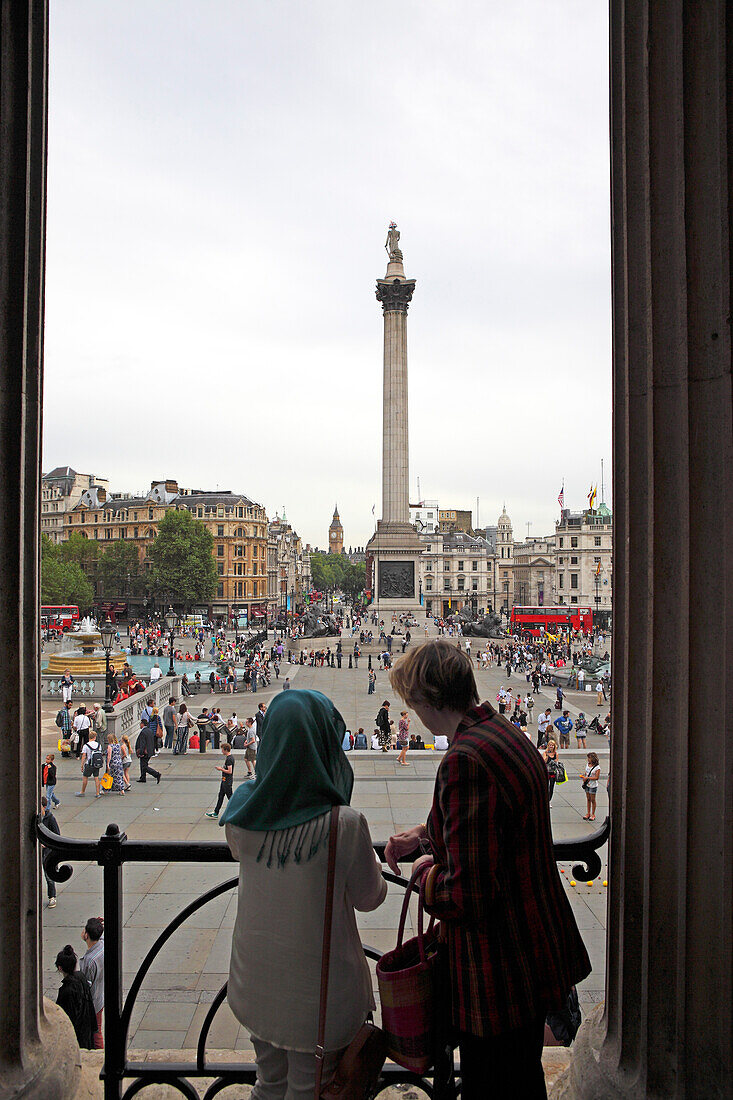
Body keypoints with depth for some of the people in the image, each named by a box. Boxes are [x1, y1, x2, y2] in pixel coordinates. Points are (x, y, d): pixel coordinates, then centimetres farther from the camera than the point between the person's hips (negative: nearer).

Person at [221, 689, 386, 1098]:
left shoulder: (244, 808, -15)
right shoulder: (345, 824, -27)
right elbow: (370, 898, -10)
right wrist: (371, 860, 7)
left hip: (256, 972, 4)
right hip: (316, 983, -4)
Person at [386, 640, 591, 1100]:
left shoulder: (466, 760, -30)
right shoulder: (510, 736, 1)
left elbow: (468, 898, -29)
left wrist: (430, 873, -9)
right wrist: (425, 835, 16)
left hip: (501, 974, -9)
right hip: (537, 956, 9)